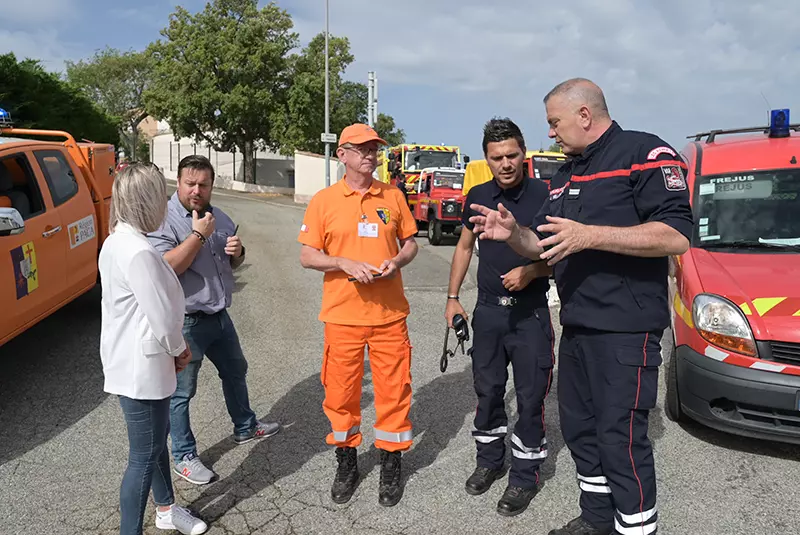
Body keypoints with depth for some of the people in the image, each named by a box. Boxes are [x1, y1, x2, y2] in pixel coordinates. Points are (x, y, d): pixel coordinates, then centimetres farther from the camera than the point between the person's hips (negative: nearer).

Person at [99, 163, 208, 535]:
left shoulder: (117, 242, 5)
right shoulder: (138, 252, -26)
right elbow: (163, 319, -24)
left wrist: (175, 348, 8)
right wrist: (179, 348, -4)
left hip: (131, 361, 10)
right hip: (141, 368, -10)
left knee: (157, 437, 24)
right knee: (144, 456, 3)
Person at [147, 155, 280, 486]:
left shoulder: (219, 217, 7)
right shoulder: (165, 219, -15)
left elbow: (232, 266, 17)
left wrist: (237, 252, -6)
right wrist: (198, 234, -25)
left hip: (219, 315, 8)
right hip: (187, 322, -8)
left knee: (235, 371, 23)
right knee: (181, 392, 6)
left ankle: (245, 427, 45)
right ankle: (184, 457, 23)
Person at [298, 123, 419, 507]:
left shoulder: (393, 197, 6)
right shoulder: (324, 201, 0)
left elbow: (410, 243, 13)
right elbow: (306, 256, 0)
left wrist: (397, 261, -8)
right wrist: (345, 263, -16)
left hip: (390, 314, 1)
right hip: (343, 315, -1)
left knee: (394, 390, 7)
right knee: (341, 393, 9)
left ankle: (391, 464, 26)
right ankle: (346, 462, 30)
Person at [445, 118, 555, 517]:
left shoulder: (543, 195, -10)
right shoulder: (478, 196, 4)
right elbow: (464, 247, 14)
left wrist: (530, 272, -22)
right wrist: (453, 297, 12)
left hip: (530, 312, -4)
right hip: (488, 309, 4)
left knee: (530, 397, 3)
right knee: (487, 390, 14)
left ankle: (524, 475, 19)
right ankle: (490, 460, 33)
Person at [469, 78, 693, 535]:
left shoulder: (645, 153, -9)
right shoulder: (565, 176, 17)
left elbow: (677, 237, -20)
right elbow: (547, 247, 22)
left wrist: (590, 235, -25)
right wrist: (513, 234, 1)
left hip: (626, 327, -9)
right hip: (577, 325, 9)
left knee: (621, 437, -5)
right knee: (579, 428, 16)